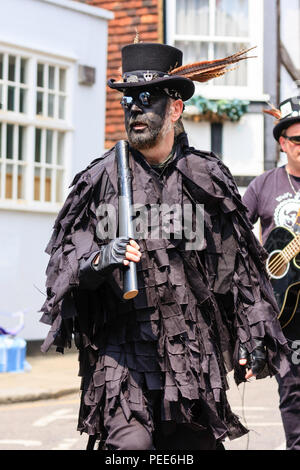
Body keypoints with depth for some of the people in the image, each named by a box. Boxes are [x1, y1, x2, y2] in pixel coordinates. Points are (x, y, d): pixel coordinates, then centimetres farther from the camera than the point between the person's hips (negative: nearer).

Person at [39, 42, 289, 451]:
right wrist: (99, 259, -17)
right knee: (129, 444, -16)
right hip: (123, 347, -2)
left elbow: (241, 264, 13)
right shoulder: (101, 177, 4)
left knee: (195, 445, 5)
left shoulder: (207, 177, 8)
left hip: (194, 350, 2)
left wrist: (253, 336, 9)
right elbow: (63, 260, 4)